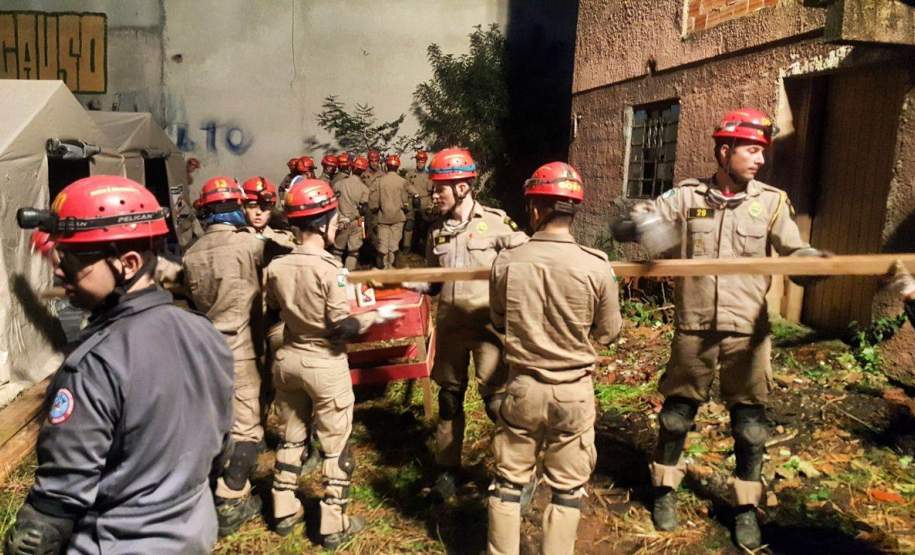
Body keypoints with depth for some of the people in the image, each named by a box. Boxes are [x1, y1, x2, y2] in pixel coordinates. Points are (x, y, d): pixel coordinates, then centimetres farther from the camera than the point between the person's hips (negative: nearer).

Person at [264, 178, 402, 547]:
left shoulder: (275, 267, -4)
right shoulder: (329, 268, -21)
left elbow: (274, 312, 9)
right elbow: (341, 329, -20)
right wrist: (377, 316, -6)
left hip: (288, 359, 6)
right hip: (325, 365, -6)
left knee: (290, 437, 21)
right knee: (335, 445, 8)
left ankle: (284, 512, 33)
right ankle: (333, 525, 17)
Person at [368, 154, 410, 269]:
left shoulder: (379, 181, -8)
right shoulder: (402, 182, -10)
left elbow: (373, 201, -6)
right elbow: (405, 201, -4)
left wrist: (374, 212, 11)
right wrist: (406, 210, 15)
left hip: (383, 217, 0)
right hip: (398, 217, 0)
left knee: (382, 242, 10)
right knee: (394, 242, 9)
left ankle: (382, 266, 19)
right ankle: (390, 264, 14)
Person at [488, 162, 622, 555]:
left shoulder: (506, 261, -11)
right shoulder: (596, 266, -16)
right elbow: (608, 333, -2)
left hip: (522, 386, 1)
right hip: (573, 391, -1)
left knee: (509, 480, 17)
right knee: (567, 487, 15)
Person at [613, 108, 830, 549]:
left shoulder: (771, 202, 1)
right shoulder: (686, 197, 0)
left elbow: (797, 255, -5)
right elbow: (640, 217, -1)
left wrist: (825, 264, -27)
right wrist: (647, 222, -25)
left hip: (747, 333, 1)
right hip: (693, 330, 0)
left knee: (750, 423, 9)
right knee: (676, 413, 12)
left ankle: (747, 507, 27)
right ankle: (665, 491, 32)